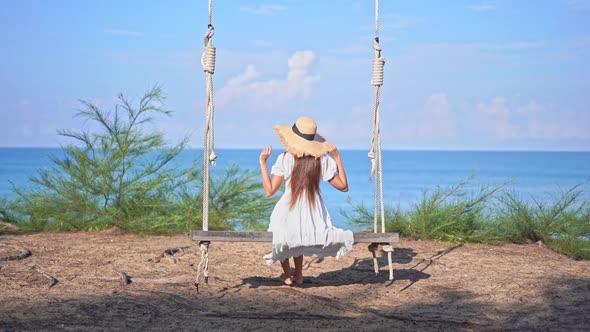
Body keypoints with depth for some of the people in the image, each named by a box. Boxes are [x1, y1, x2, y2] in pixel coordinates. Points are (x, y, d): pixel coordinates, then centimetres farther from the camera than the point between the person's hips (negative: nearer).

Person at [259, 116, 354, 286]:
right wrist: (337, 157, 8)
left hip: (288, 217, -2)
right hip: (313, 219, 2)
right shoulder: (323, 160, -5)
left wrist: (263, 162, -3)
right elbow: (343, 186, 5)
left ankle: (287, 275, 31)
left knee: (282, 239, 32)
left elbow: (270, 190, -9)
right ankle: (298, 274, 32)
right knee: (299, 238, 37)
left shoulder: (285, 159, -11)